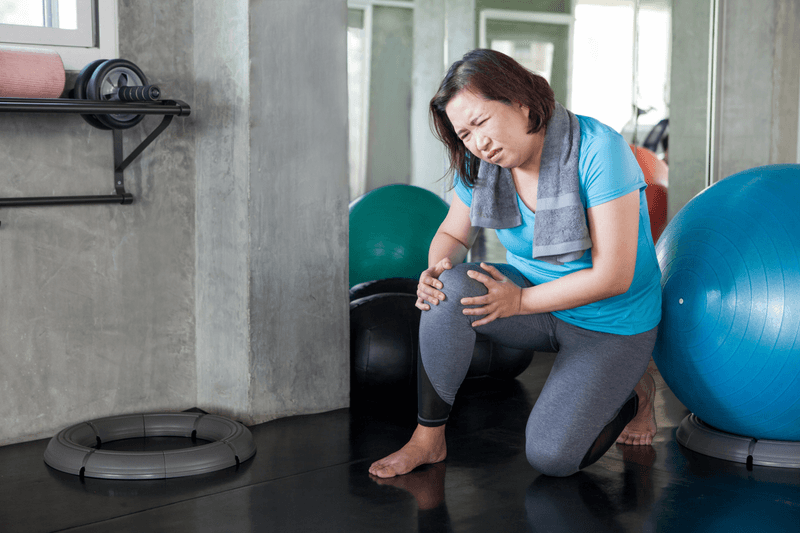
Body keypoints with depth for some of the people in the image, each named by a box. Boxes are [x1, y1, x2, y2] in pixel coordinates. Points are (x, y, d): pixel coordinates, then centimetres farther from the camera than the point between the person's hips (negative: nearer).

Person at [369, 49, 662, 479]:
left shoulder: (598, 150, -26)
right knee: (450, 289, -27)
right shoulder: (479, 165, -9)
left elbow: (612, 276, -26)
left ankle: (633, 392, 16)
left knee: (550, 457, -14)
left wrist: (519, 301, -24)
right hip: (534, 306, 4)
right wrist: (436, 267, -19)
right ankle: (428, 438, -13)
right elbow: (453, 235, 6)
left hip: (609, 324, -4)